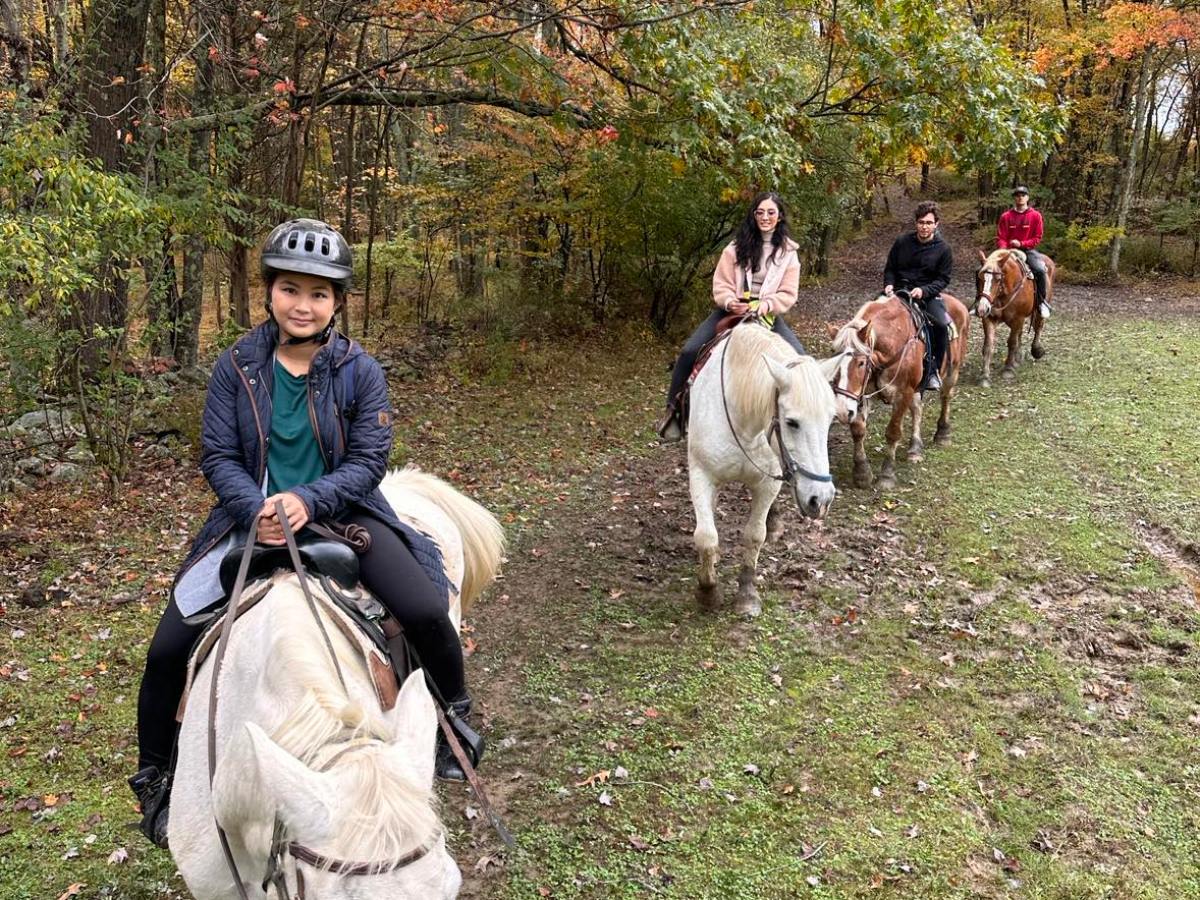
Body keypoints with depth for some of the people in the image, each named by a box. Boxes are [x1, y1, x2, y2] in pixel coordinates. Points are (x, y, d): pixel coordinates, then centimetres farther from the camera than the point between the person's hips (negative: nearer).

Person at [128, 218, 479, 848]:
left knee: (426, 613, -21)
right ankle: (155, 778, 22)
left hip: (342, 512, -1)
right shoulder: (237, 366, -4)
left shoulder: (359, 371, -7)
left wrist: (307, 501, -26)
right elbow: (217, 455, -4)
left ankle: (456, 718, 10)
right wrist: (257, 510, -23)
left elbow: (369, 459, -10)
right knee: (168, 647, -6)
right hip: (252, 517, 2)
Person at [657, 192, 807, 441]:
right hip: (732, 311, 0)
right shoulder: (738, 246, 2)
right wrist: (730, 302, -22)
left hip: (768, 315, 0)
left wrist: (768, 304, -21)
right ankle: (673, 409, -1)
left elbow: (788, 294, -2)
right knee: (689, 351, -17)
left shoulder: (788, 251, 4)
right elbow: (721, 285, -1)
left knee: (798, 356, -23)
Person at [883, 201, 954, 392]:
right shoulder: (902, 241, 4)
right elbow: (889, 268, 12)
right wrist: (889, 284, -10)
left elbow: (943, 279, -2)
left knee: (942, 324, -27)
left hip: (928, 294, -2)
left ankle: (933, 371, -8)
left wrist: (924, 290, -21)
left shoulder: (943, 249, -1)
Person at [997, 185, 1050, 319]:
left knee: (1040, 270, -29)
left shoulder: (1035, 215, 0)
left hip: (1028, 250, -2)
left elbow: (1037, 238, 0)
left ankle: (1042, 302, -11)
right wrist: (1004, 251, -20)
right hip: (1008, 251, 2)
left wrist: (1021, 243, -14)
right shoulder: (1006, 216, 2)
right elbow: (1000, 238, 0)